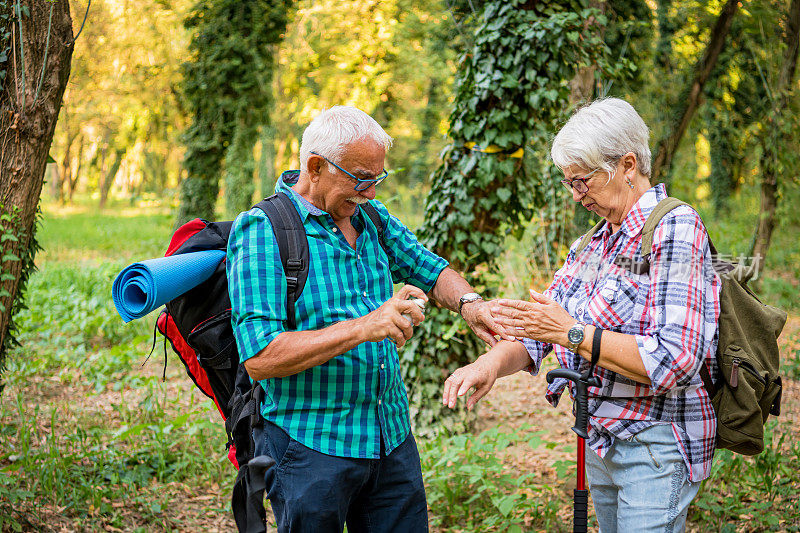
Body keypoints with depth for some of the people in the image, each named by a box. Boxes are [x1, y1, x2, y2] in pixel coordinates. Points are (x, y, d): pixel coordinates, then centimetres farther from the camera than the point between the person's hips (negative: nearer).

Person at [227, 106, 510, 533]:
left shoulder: (370, 217, 8)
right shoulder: (261, 232, -14)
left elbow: (428, 269, 21)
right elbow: (261, 358, -23)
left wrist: (467, 302, -2)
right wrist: (364, 327, -28)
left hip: (394, 439, 6)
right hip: (312, 448, -6)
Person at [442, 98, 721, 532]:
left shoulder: (674, 230, -16)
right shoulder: (595, 243, 10)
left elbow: (675, 362, -26)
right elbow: (538, 333, 7)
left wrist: (572, 332, -24)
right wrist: (493, 361, -15)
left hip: (656, 446, -8)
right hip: (600, 440, 8)